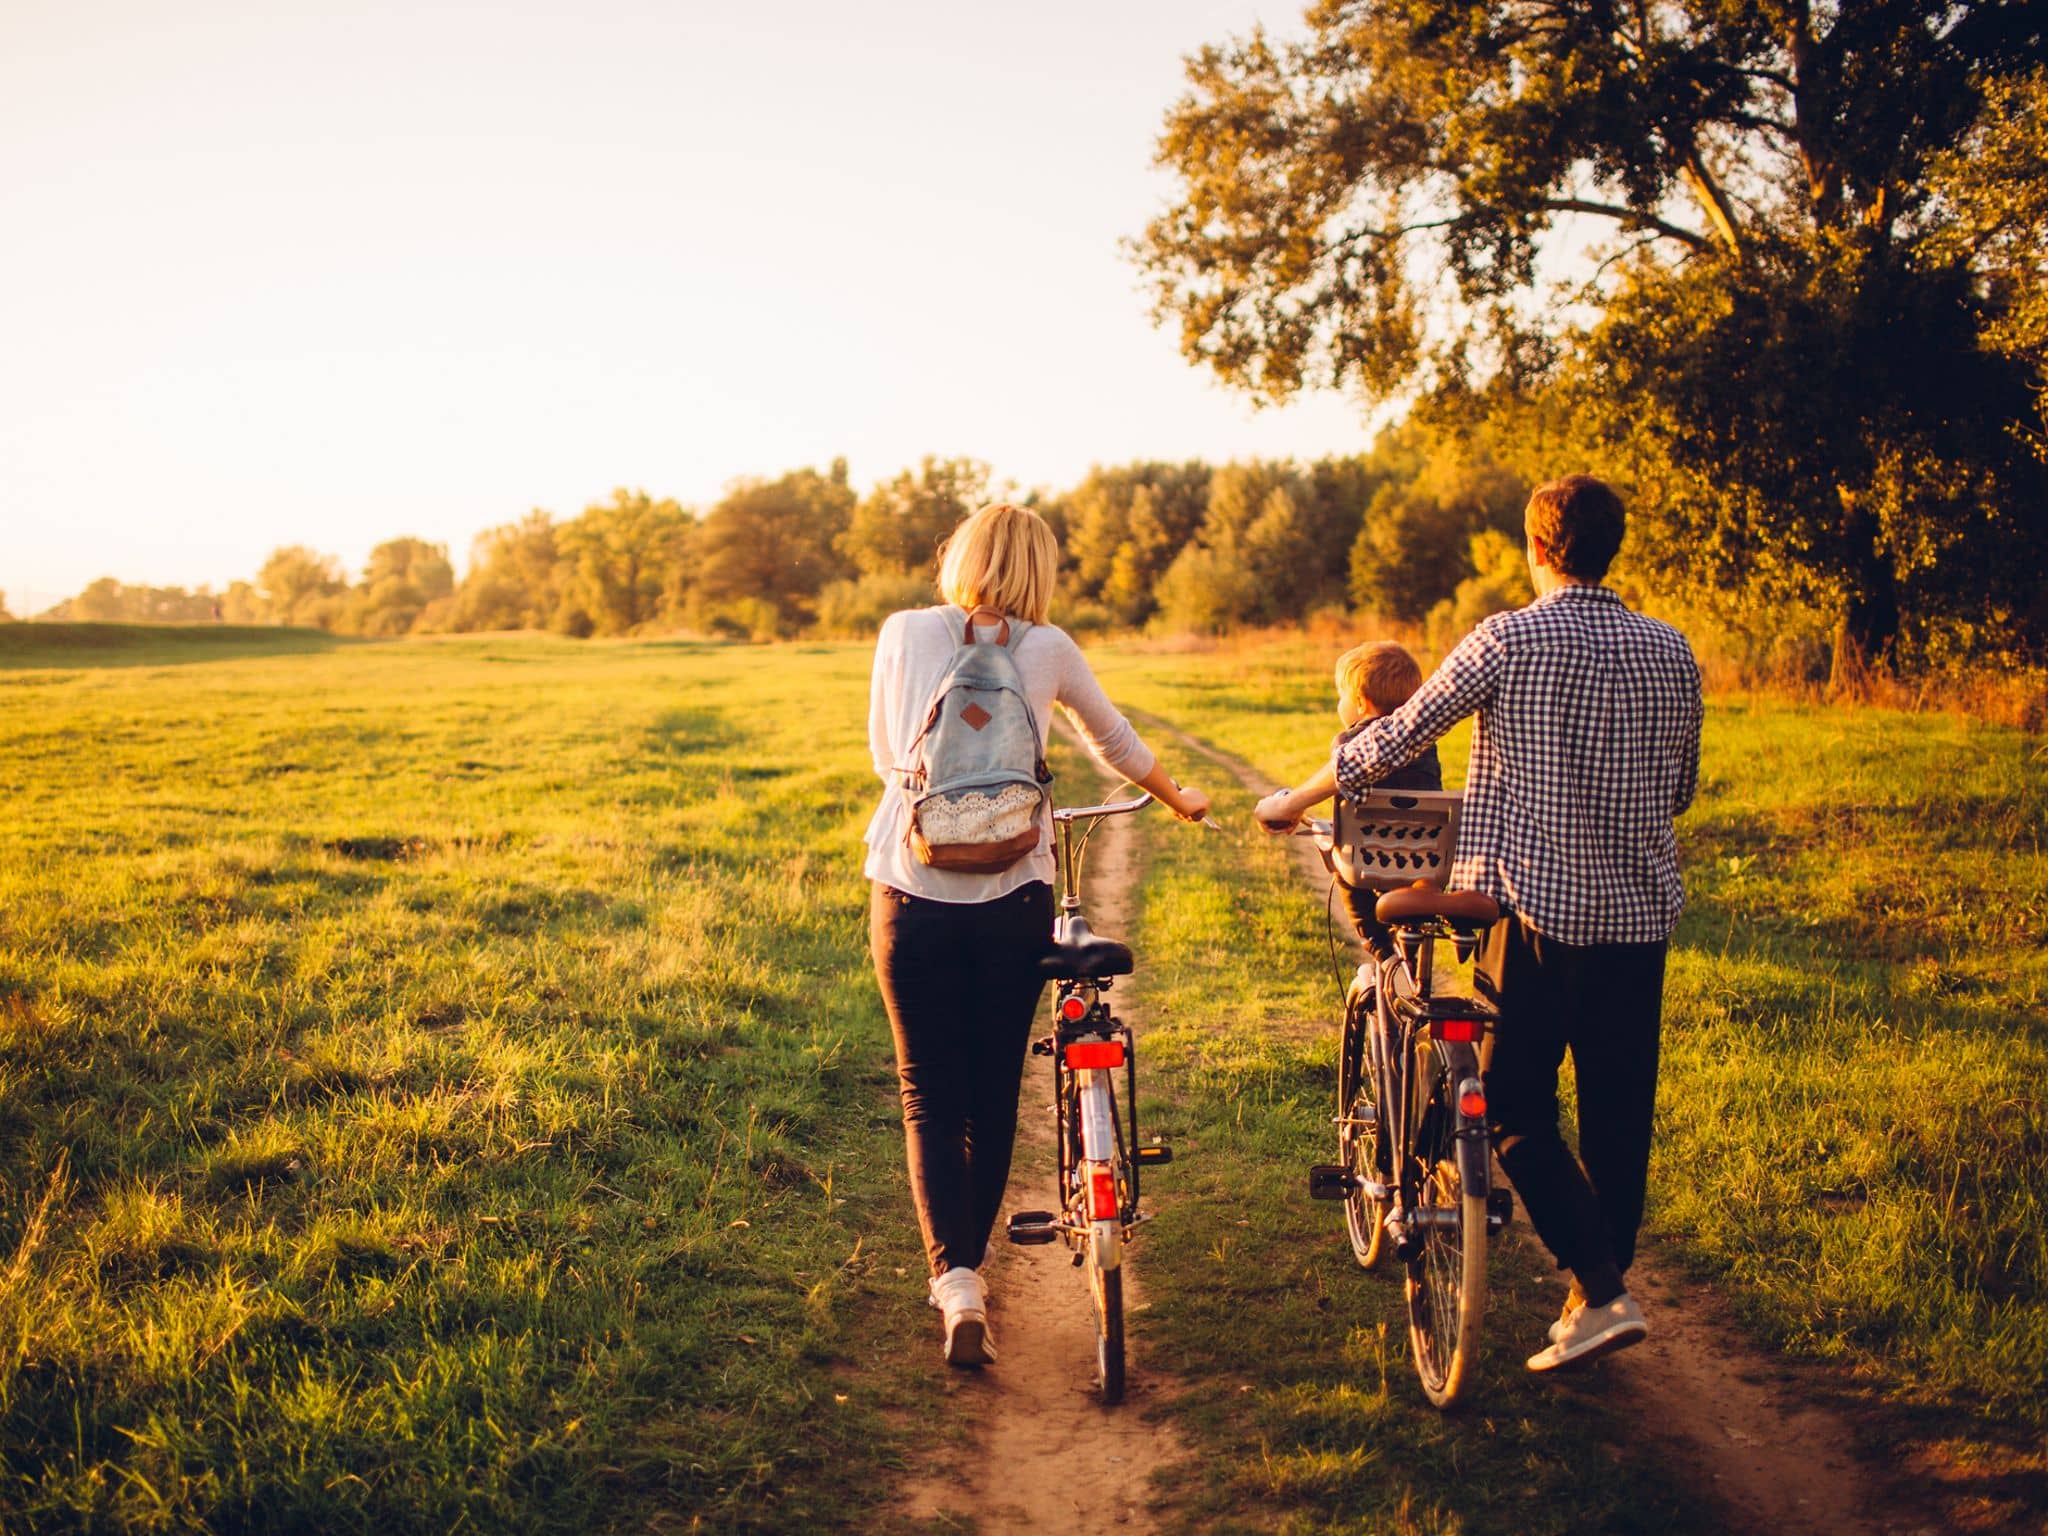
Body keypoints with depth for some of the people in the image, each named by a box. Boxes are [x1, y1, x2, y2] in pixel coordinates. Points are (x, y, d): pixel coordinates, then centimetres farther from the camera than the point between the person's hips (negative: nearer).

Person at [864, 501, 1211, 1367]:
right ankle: (969, 1263, 29)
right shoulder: (1047, 649, 3)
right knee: (994, 1094, 16)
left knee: (930, 1097, 8)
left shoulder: (903, 633, 4)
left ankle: (956, 1282, -7)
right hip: (1011, 898, 0)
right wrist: (1177, 799, 39)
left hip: (911, 896, 0)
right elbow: (1114, 743, 19)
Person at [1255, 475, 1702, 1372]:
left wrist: (1293, 801, 7)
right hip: (1640, 910, 5)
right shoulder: (1671, 652, 5)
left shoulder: (1508, 641, -9)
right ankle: (1603, 1286, 23)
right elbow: (1681, 789, 15)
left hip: (1540, 906, -5)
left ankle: (1601, 1291, -3)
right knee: (1618, 1112, 13)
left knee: (1515, 1107, 6)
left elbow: (1397, 736, -6)